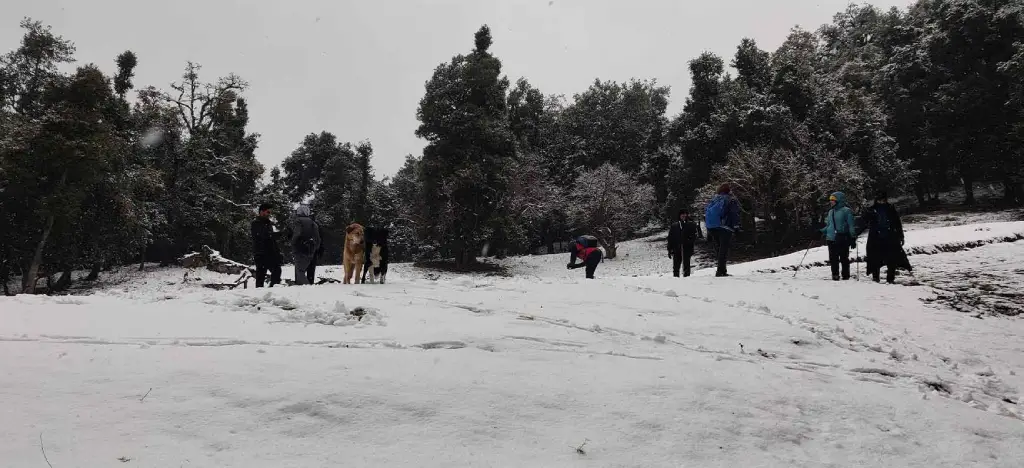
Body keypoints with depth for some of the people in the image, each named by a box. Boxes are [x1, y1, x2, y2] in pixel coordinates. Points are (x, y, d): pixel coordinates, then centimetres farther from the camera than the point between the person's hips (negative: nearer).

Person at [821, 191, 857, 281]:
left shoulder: (846, 211, -4)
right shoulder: (831, 212, 15)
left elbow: (851, 226, -5)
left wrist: (853, 238, -8)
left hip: (843, 239, -6)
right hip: (831, 239, 6)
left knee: (844, 258, 1)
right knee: (833, 259, 6)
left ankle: (846, 276, 9)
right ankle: (835, 275, 14)